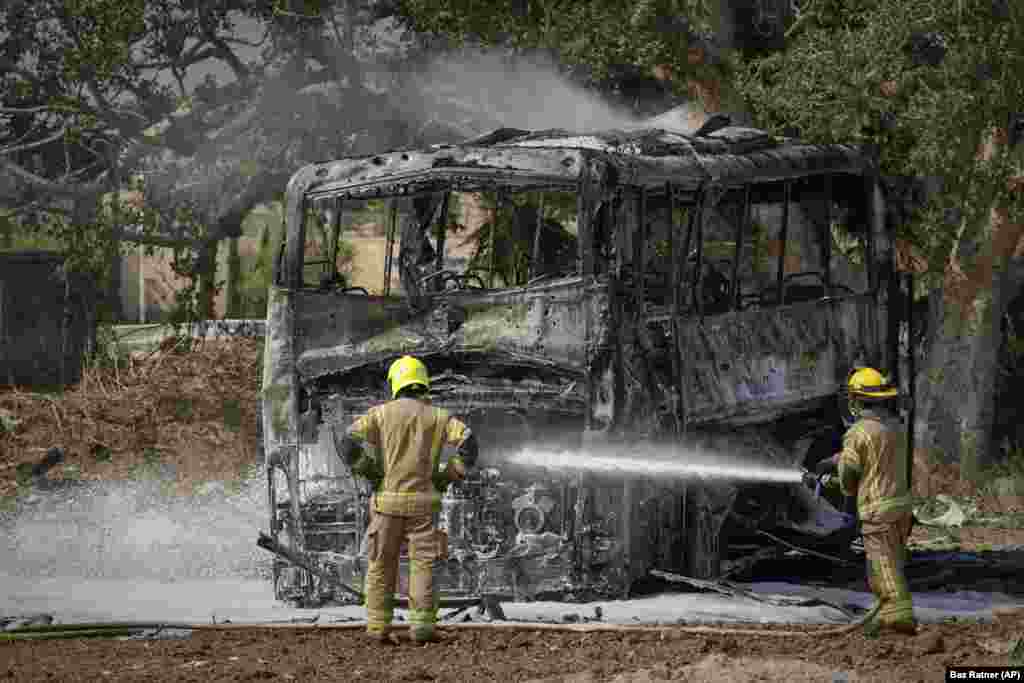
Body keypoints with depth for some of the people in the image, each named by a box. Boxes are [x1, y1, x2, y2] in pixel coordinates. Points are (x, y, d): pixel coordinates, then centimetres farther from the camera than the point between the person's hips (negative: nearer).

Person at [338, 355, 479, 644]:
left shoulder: (380, 413, 1)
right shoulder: (437, 416, 4)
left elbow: (349, 445, -10)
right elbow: (468, 444, -7)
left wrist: (372, 475, 1)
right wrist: (446, 478, 2)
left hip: (387, 501, 0)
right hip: (422, 501, 0)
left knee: (381, 567, 9)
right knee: (422, 566, 2)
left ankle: (378, 628, 5)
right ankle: (421, 627, -7)